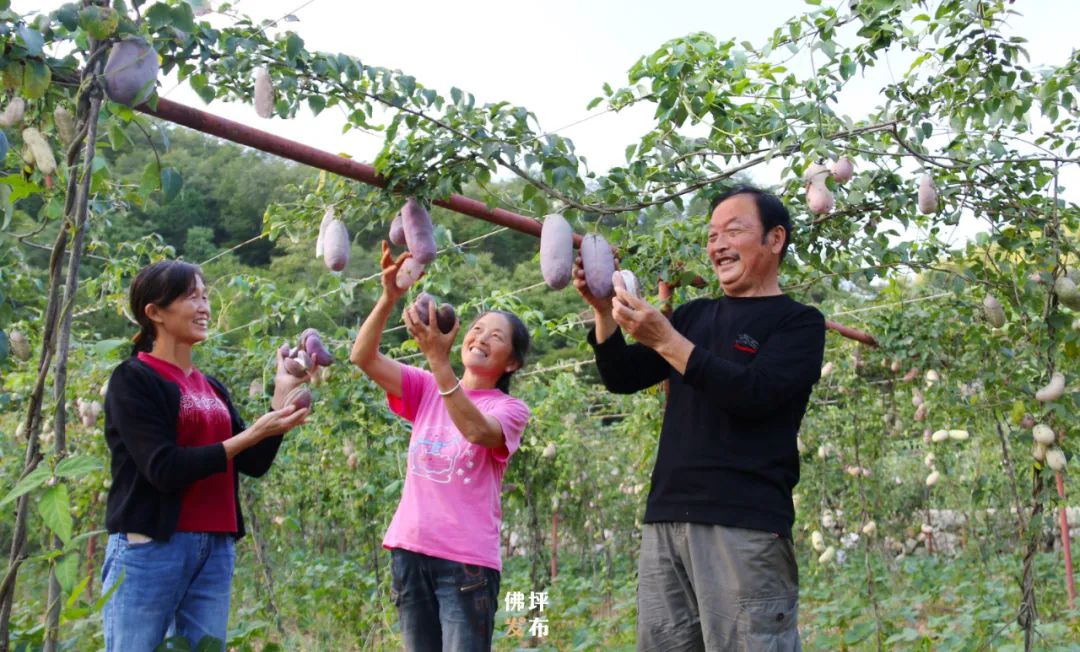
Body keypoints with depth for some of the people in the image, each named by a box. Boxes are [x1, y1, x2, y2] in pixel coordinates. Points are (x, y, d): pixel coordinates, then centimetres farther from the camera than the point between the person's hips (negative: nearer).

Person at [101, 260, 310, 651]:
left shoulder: (212, 388, 14)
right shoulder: (133, 380, -6)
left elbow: (255, 463, 9)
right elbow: (164, 468, -16)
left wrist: (281, 396, 0)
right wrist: (251, 434, -18)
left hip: (215, 550, 6)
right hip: (150, 547, -6)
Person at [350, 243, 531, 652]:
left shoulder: (510, 408, -1)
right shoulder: (427, 390, 10)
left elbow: (477, 430, -24)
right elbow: (363, 357, -2)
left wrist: (438, 360, -33)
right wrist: (389, 297, -16)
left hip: (467, 559, -4)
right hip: (410, 549, 4)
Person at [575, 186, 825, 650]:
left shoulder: (799, 322, 2)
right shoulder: (695, 314, 19)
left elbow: (753, 392, -14)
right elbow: (623, 379, 15)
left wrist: (665, 339, -19)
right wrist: (605, 310, 0)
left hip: (746, 525, -5)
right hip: (666, 519, 5)